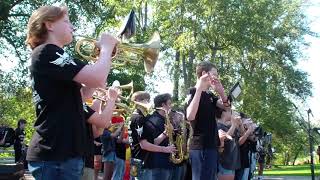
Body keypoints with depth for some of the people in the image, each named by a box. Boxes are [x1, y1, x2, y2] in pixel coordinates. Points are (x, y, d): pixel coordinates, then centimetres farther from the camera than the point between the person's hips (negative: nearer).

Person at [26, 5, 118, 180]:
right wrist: (106, 46, -4)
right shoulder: (46, 52, -11)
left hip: (62, 152, 10)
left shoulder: (51, 57, 22)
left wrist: (103, 56, 16)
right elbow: (97, 79, -23)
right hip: (55, 156, -10)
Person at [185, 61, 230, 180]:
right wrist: (200, 88, -26)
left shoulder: (210, 95, 17)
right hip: (200, 147, -9)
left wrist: (220, 90, -8)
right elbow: (190, 116, -26)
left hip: (212, 146, 9)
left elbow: (226, 106, 10)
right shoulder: (193, 92, -10)